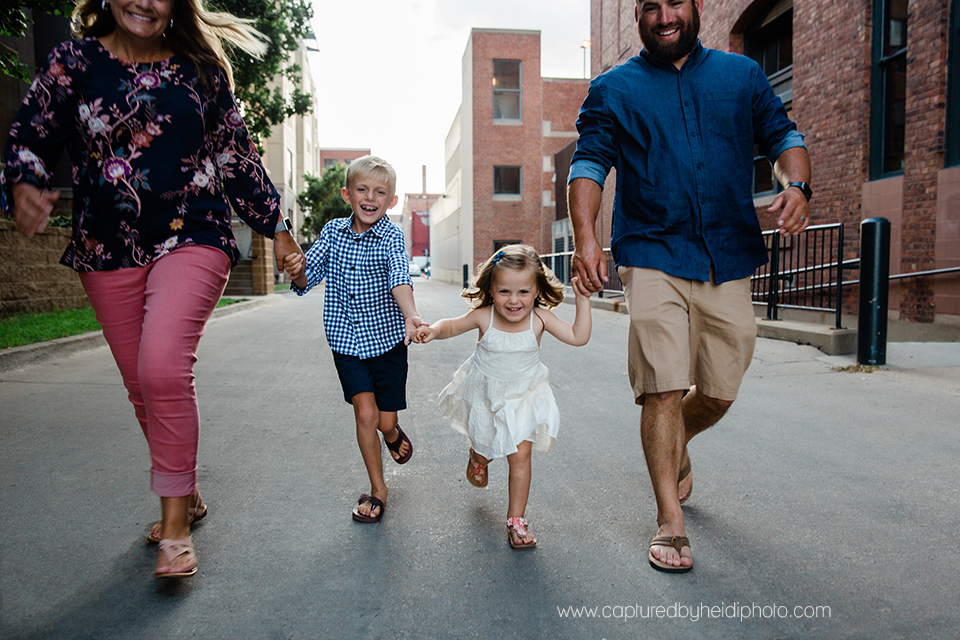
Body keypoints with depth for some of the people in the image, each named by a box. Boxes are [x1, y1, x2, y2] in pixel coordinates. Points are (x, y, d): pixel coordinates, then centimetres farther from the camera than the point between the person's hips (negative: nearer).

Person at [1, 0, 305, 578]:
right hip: (107, 250, 3)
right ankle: (188, 497, 29)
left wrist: (277, 226, 10)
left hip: (192, 238, -3)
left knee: (163, 368, -21)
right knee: (142, 387, 8)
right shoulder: (74, 59, 8)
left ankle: (175, 523, -6)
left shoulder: (201, 68, 6)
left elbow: (237, 155, 10)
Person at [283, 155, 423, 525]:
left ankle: (393, 433, 44)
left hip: (386, 338, -1)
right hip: (346, 339, 2)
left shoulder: (391, 236, -11)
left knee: (385, 421, 4)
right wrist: (298, 271, -28)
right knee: (365, 412, -8)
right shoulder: (333, 231, -1)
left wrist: (410, 315, -48)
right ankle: (377, 489, 12)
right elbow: (308, 278, -3)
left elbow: (399, 278, -29)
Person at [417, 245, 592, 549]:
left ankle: (516, 519, 12)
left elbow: (578, 337, -22)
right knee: (484, 451, 18)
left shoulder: (540, 318, -20)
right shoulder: (483, 317, -21)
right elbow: (452, 325, -6)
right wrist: (433, 330, -28)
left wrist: (583, 301, -30)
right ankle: (478, 456, 59)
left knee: (520, 455, -6)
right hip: (485, 394, 1)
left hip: (523, 396, -1)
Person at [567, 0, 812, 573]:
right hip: (654, 260, -3)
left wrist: (796, 185, -7)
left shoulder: (742, 75, 16)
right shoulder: (613, 89, 9)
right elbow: (589, 163, 0)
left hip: (729, 261, 3)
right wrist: (585, 235, -17)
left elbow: (782, 136, 16)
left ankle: (678, 448, 42)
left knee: (720, 392, 9)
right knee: (664, 389, -10)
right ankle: (670, 521, 4)